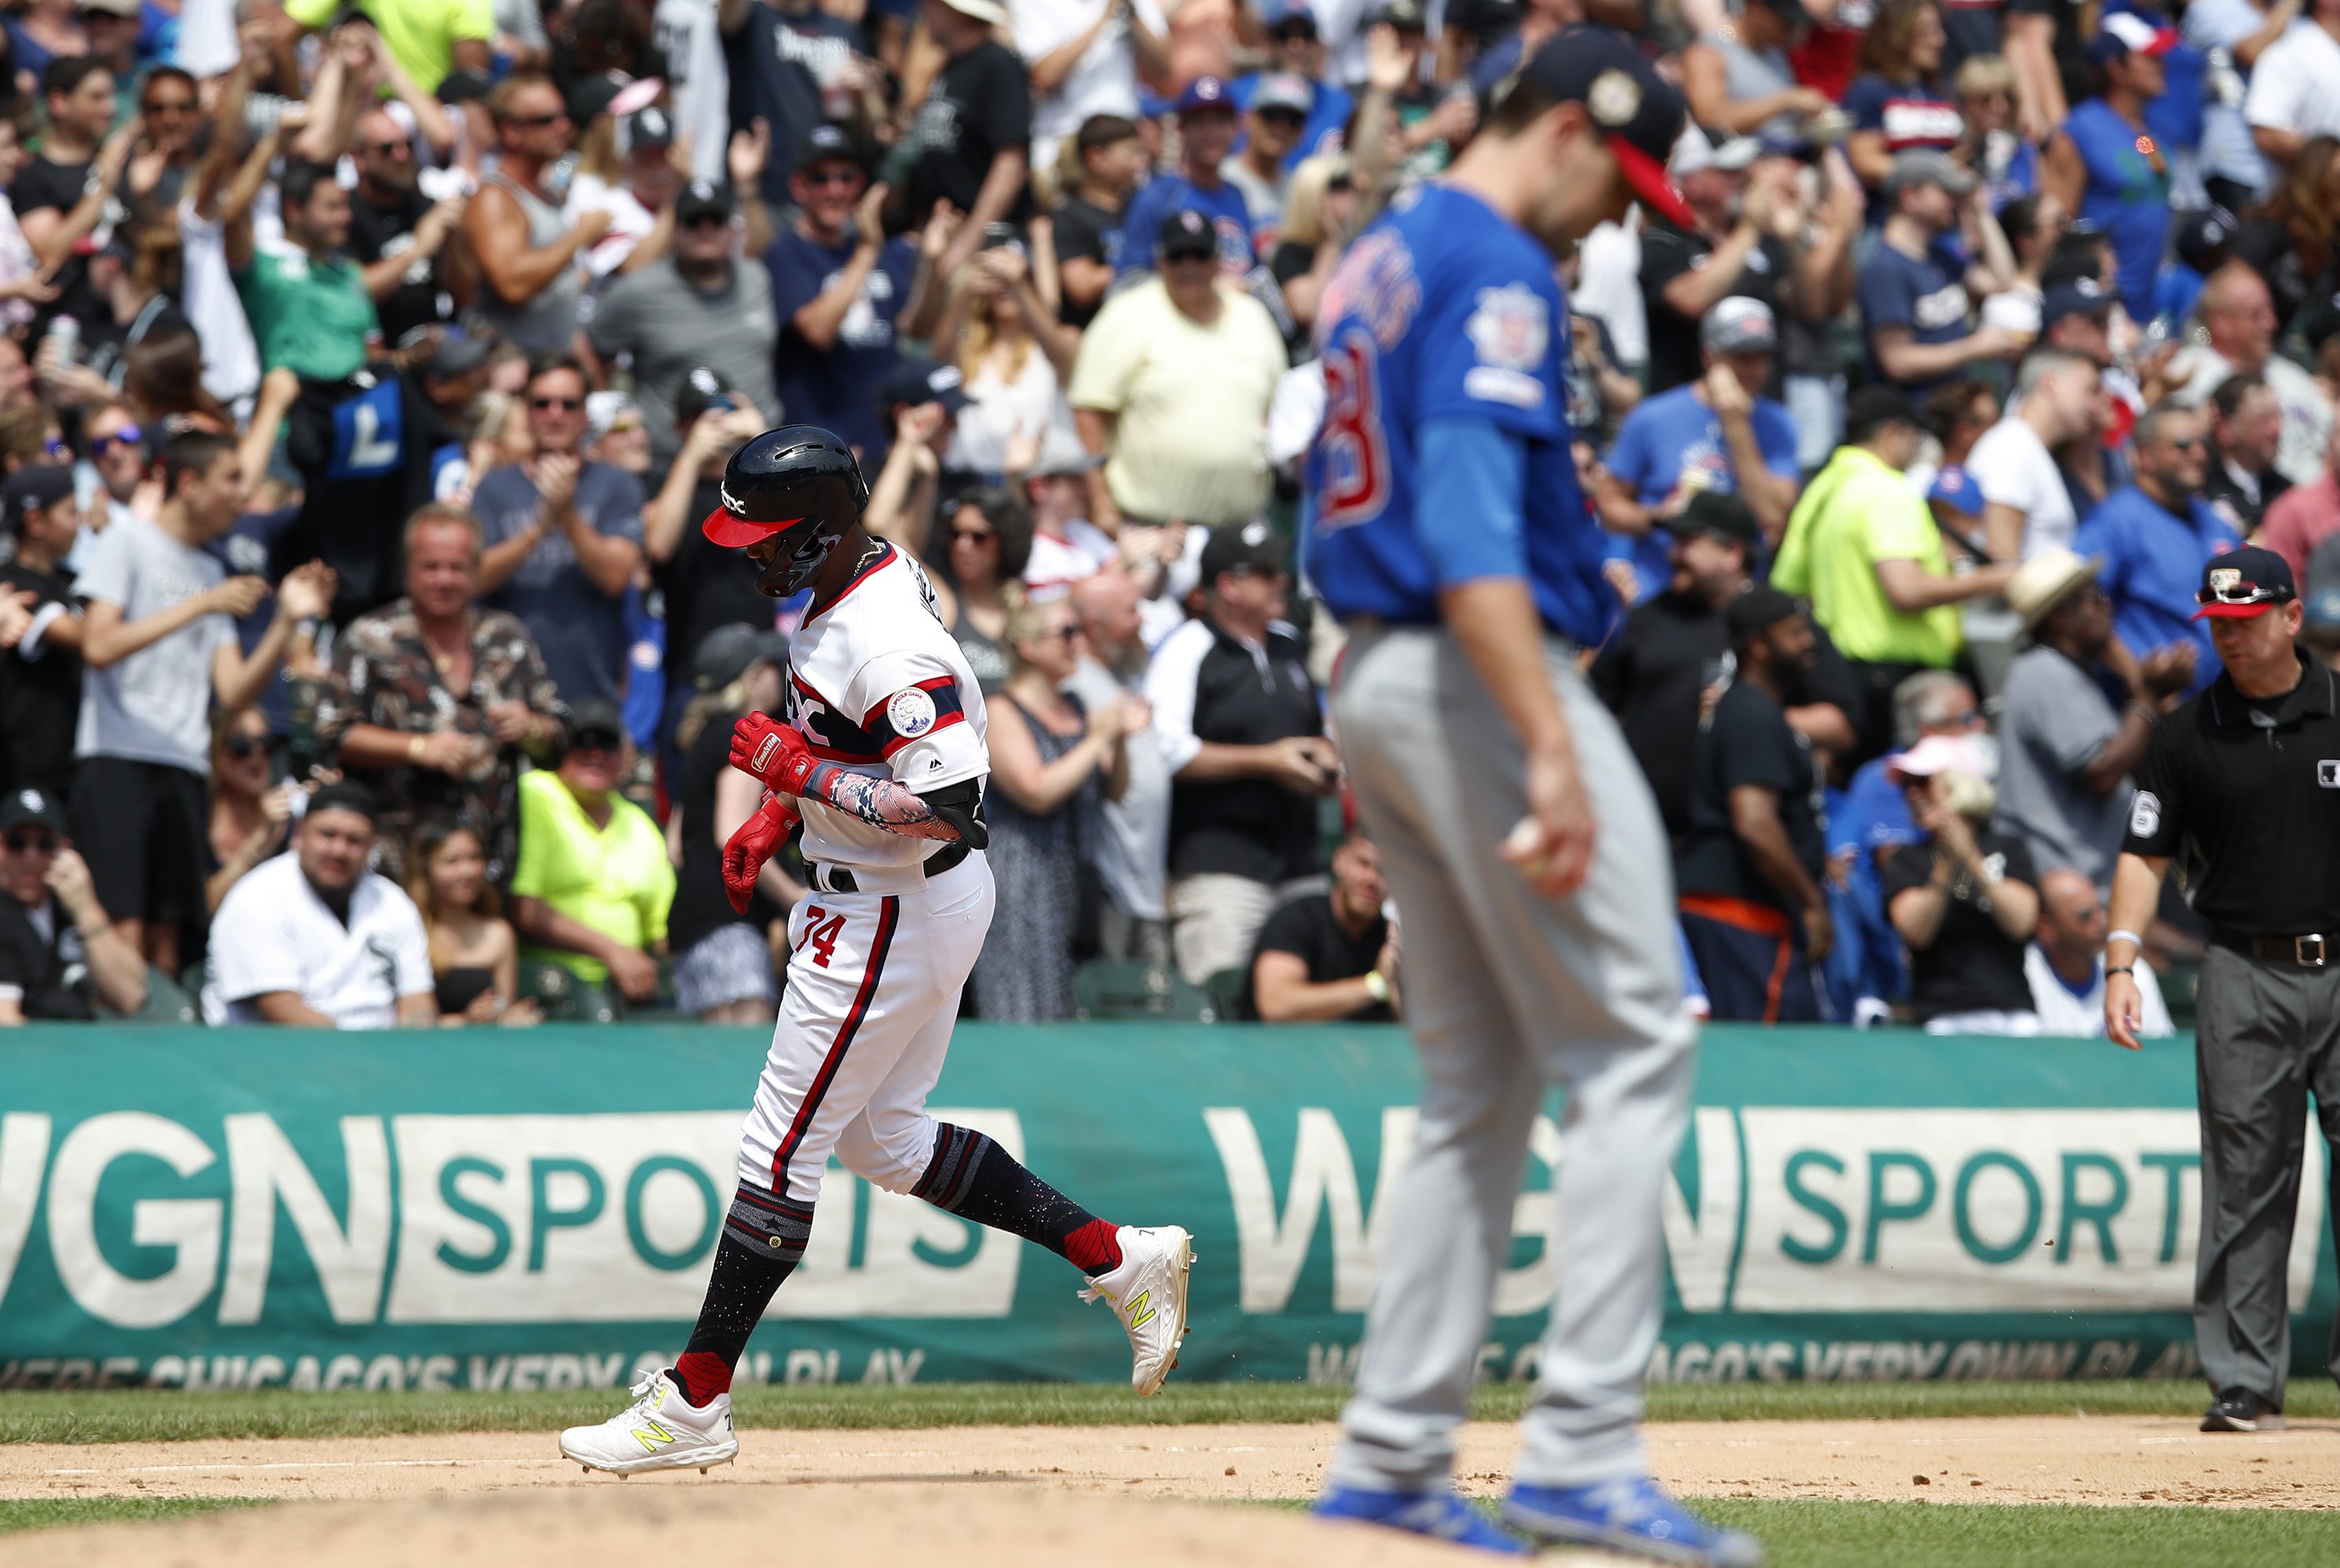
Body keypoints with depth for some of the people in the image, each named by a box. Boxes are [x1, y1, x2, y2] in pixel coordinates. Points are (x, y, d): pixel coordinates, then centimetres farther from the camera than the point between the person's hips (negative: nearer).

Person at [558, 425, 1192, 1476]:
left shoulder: (889, 648, -28)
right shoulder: (866, 576, 4)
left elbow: (946, 807, -32)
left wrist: (800, 772, -27)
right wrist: (771, 821, 12)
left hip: (900, 913, -11)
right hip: (869, 900, 11)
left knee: (781, 1146, -3)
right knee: (885, 1143, 19)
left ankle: (693, 1407, 4)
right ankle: (1122, 1262, 23)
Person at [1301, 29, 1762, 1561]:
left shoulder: (1377, 258, 18)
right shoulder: (1499, 272, -13)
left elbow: (1344, 510, 25)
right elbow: (1468, 527, -24)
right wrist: (1550, 750, -30)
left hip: (1371, 680, 10)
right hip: (1485, 676, -10)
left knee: (1480, 1079, 13)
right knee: (1636, 1043, -8)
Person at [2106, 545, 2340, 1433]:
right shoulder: (2189, 735, 6)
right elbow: (2146, 854, 6)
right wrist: (2121, 964, -6)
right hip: (2244, 979, 1)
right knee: (2244, 1186, 2)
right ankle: (2245, 1382, 5)